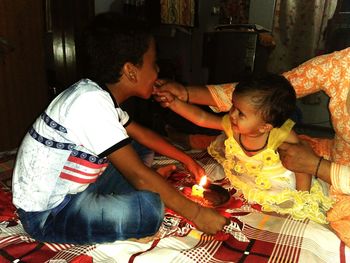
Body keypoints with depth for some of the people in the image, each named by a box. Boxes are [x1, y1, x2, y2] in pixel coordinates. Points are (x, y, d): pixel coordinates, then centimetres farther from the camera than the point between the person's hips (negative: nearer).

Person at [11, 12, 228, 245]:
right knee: (150, 207, -26)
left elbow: (142, 134, 11)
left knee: (137, 152, 12)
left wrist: (187, 159, 14)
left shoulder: (101, 95, -1)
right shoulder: (91, 102, -29)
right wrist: (197, 213, -19)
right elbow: (138, 175, -29)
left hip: (69, 190, 9)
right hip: (47, 213, -8)